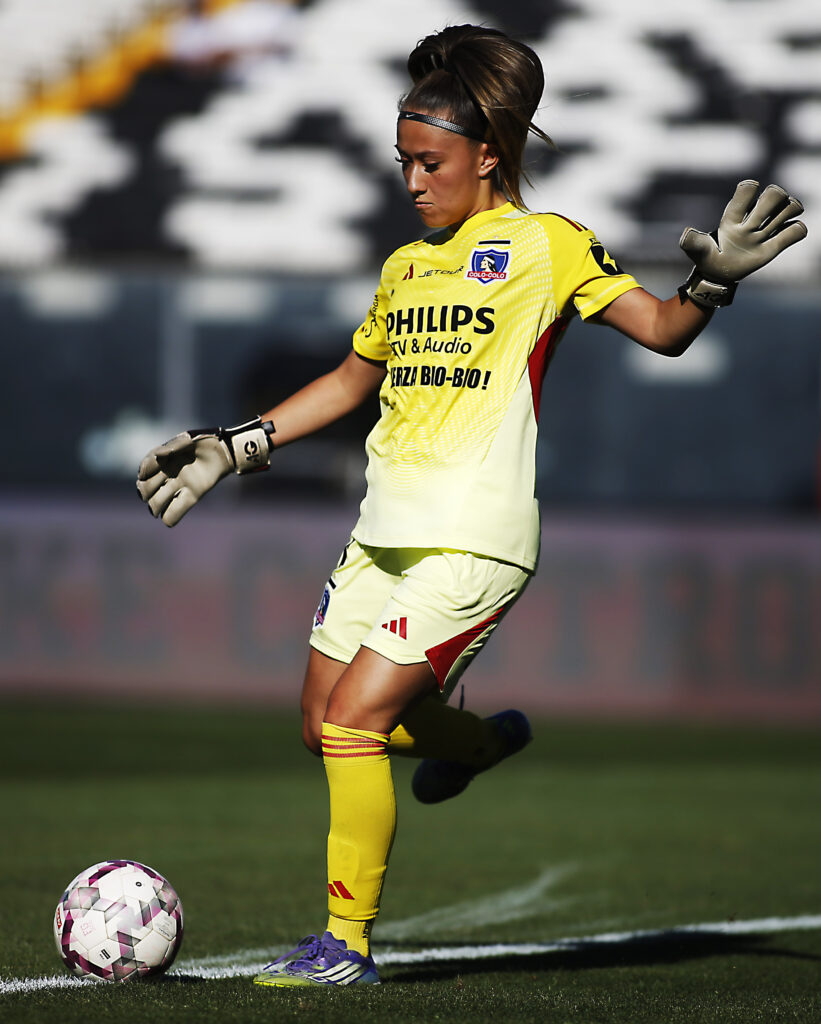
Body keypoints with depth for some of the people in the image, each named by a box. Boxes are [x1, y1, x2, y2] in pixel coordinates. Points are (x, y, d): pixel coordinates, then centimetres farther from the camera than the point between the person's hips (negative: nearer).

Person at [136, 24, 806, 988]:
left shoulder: (543, 245, -1)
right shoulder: (405, 266, 16)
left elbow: (662, 329, -5)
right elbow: (351, 379, 29)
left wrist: (711, 281, -25)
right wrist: (231, 447, 25)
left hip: (474, 541, -7)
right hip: (382, 535, 7)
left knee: (354, 715, -16)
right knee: (325, 724, 9)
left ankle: (349, 943, -6)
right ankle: (482, 738, 38)